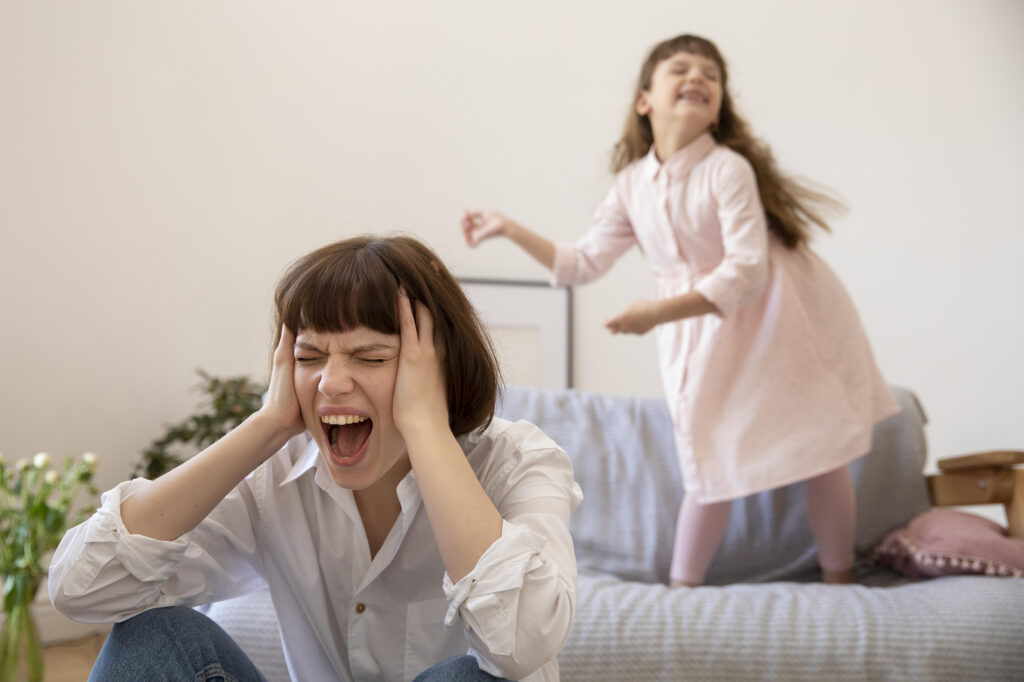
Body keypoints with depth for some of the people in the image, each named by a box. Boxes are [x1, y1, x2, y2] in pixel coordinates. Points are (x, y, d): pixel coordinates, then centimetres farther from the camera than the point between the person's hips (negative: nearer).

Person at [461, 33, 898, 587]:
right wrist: (511, 230, 1)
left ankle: (839, 586, 22)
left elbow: (746, 273, -26)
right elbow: (585, 263, 6)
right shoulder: (631, 186, -1)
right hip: (702, 336, 4)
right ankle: (681, 591, 17)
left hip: (776, 326, -3)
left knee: (821, 455, 5)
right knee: (710, 466, 6)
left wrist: (660, 312, -32)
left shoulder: (728, 168, -19)